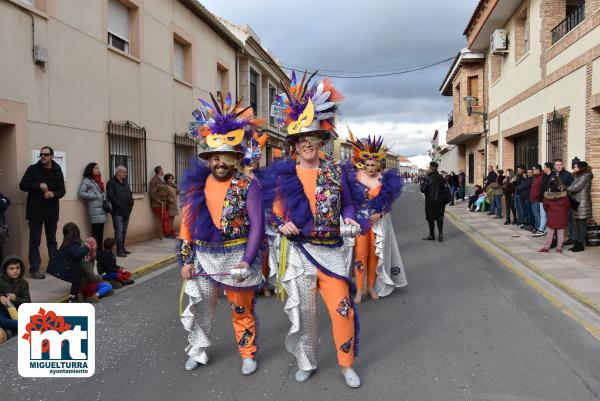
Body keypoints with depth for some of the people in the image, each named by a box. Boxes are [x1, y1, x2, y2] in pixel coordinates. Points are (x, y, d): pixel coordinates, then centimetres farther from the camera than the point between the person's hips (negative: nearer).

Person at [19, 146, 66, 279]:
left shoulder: (57, 171, 4)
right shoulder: (33, 169, -1)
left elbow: (62, 191, 4)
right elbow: (22, 185, -4)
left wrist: (53, 193, -17)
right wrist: (38, 185, -19)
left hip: (51, 211, 2)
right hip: (35, 210, -2)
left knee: (52, 239, 13)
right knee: (35, 240, 0)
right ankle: (34, 269, 4)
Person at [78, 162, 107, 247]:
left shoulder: (99, 180, 21)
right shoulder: (87, 181, -2)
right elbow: (81, 193, -11)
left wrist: (104, 198, 7)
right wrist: (95, 196, -12)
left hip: (102, 208, 7)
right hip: (94, 209, -7)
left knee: (100, 231, 6)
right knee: (96, 231, -10)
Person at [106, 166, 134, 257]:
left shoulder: (125, 182, 18)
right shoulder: (112, 182, -8)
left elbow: (129, 194, 25)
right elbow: (110, 196, -17)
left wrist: (131, 203, 9)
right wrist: (119, 204, -19)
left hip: (126, 211, 8)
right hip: (117, 212, -8)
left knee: (124, 231, 14)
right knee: (119, 231, -8)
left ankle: (122, 248, 23)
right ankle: (119, 251, -6)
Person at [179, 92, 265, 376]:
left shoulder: (248, 186, -7)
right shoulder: (196, 185, 3)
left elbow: (257, 225, -10)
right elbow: (187, 224, 5)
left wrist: (247, 261, -17)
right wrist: (186, 260, 1)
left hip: (237, 257, -3)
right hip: (204, 257, 3)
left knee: (242, 309, 11)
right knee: (199, 308, 13)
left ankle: (248, 354, 30)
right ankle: (198, 351, 35)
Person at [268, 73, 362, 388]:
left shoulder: (336, 171, 4)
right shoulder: (283, 173, 0)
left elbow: (347, 203, 12)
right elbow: (274, 211, 5)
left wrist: (350, 220, -9)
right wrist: (282, 225, -15)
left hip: (331, 250, 1)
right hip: (298, 250, 0)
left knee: (342, 308, -1)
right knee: (304, 311, 10)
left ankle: (346, 364, 22)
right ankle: (306, 362, 32)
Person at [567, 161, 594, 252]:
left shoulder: (585, 177, -10)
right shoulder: (577, 177, 17)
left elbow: (575, 188, -16)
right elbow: (572, 188, 13)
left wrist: (566, 189, 0)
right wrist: (568, 190, -7)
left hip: (582, 205, -9)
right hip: (576, 204, 9)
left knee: (581, 225, -4)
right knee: (578, 225, 10)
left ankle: (580, 245, 0)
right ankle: (578, 244, 15)